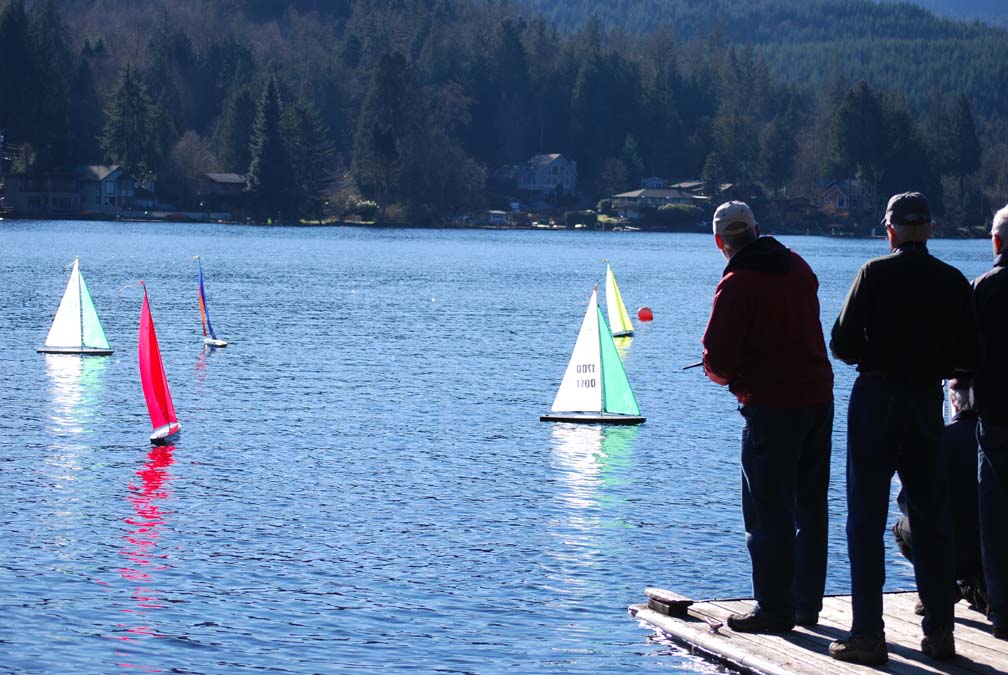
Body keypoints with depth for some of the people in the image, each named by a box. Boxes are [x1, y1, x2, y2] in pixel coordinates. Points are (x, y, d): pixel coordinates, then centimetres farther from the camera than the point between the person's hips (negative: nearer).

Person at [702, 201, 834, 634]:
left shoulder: (736, 284, -13)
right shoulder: (798, 266, 9)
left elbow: (718, 362, -16)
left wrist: (719, 371, 9)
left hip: (772, 406, -7)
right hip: (819, 396, 7)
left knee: (768, 511, 0)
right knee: (810, 507, 14)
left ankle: (774, 609, 2)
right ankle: (807, 604, 21)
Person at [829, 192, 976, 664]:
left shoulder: (876, 274, -9)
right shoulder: (953, 282, 2)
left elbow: (843, 344, -11)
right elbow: (968, 356, 3)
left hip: (876, 400, -3)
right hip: (927, 404, 4)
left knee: (866, 519, 1)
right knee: (930, 519, 11)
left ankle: (868, 634, -2)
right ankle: (939, 631, 13)